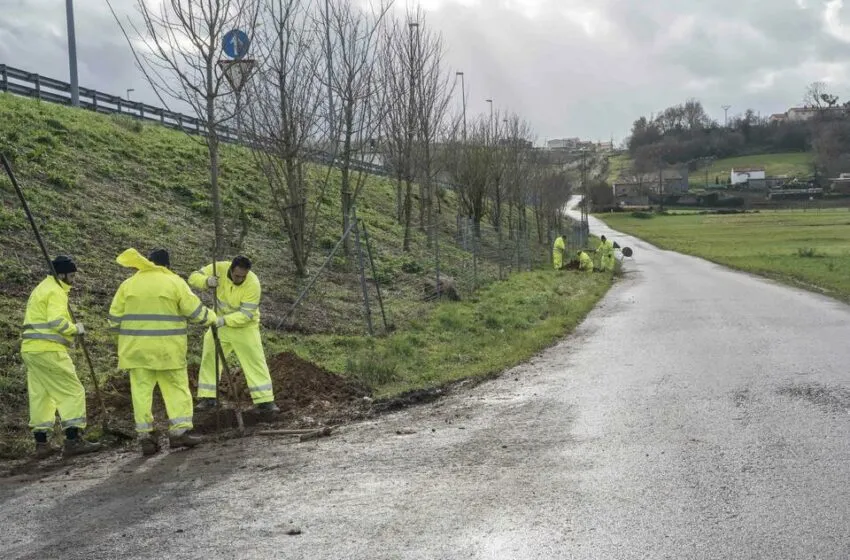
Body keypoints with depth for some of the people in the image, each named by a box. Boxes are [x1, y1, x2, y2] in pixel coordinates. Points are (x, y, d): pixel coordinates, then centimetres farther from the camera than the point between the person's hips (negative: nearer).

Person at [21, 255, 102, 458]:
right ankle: (73, 440, -8)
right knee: (72, 392, -5)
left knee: (39, 395, 11)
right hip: (48, 350, -10)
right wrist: (76, 329, -6)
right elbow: (56, 321, -21)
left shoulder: (41, 289, 23)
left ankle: (41, 443, 12)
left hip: (30, 350, 10)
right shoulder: (55, 291, -9)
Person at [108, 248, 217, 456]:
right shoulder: (175, 282, -2)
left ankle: (145, 436, 4)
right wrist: (211, 317, 18)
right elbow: (195, 311, -1)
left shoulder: (128, 284, 7)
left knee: (142, 390, 6)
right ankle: (179, 430, 3)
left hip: (137, 348, 3)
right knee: (177, 387, 8)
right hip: (168, 348, -2)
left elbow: (115, 318, 7)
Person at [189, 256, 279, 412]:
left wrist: (224, 320, -41)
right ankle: (207, 399, 17)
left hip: (245, 327, -3)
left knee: (256, 362, -6)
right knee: (209, 359, 5)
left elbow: (246, 314, -29)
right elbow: (193, 277, -14)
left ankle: (265, 401, -2)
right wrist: (206, 281, -36)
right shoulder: (219, 268, -19)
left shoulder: (253, 283, -28)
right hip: (219, 323, 3)